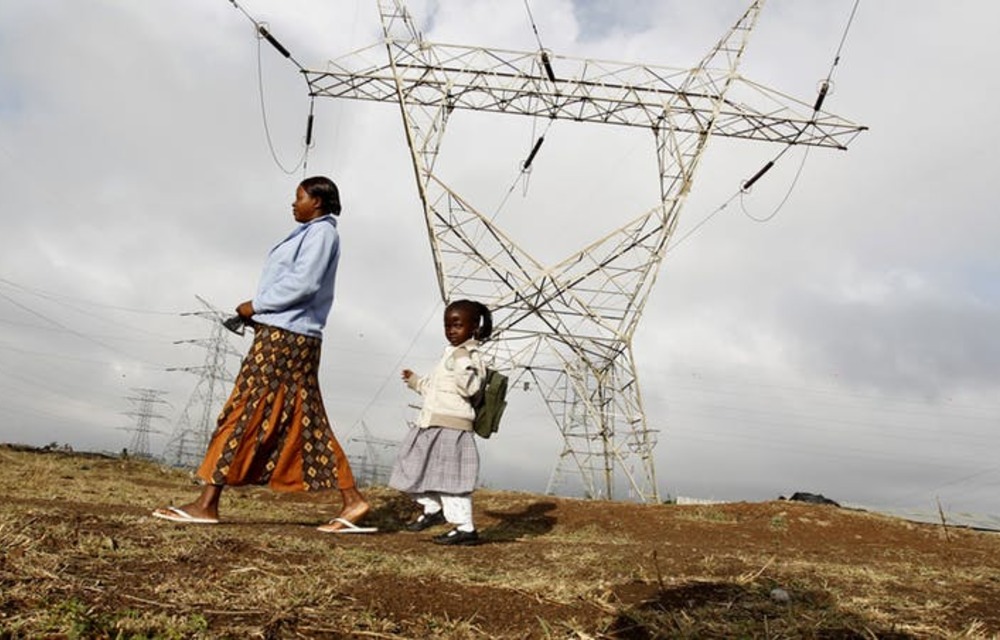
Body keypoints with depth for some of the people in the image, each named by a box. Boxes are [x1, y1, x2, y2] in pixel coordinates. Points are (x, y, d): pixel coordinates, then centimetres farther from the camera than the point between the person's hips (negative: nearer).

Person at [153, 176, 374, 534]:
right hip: (290, 336, 10)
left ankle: (207, 504, -2)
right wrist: (258, 311, 9)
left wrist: (256, 306, -10)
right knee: (308, 423, 7)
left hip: (284, 336, -10)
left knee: (242, 412, -7)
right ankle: (352, 500, 7)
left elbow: (302, 284, -17)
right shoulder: (311, 233, 24)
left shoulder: (321, 232, -5)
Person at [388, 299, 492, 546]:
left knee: (450, 476, -7)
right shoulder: (451, 353, 19)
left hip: (451, 426, -10)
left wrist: (463, 368, -36)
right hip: (431, 424, 10)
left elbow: (469, 388, -26)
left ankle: (465, 528, 3)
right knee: (419, 468, 19)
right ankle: (432, 509, 38)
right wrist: (415, 381, 41)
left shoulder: (469, 355, -11)